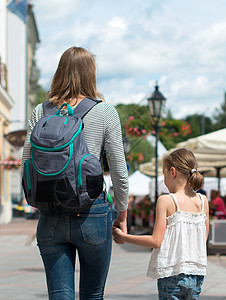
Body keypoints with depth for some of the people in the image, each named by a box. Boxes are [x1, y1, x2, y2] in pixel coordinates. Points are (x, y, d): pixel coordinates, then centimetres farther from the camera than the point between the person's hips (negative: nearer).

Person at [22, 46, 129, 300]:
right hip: (92, 212, -2)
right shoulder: (105, 112, -3)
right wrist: (122, 215, 10)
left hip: (51, 218, 2)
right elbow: (119, 172, -2)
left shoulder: (40, 112, 3)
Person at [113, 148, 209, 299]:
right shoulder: (203, 201, 5)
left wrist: (124, 237, -1)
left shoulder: (165, 201, -10)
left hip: (172, 272, -5)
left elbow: (156, 241, -10)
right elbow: (204, 238, 12)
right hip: (197, 272, 5)